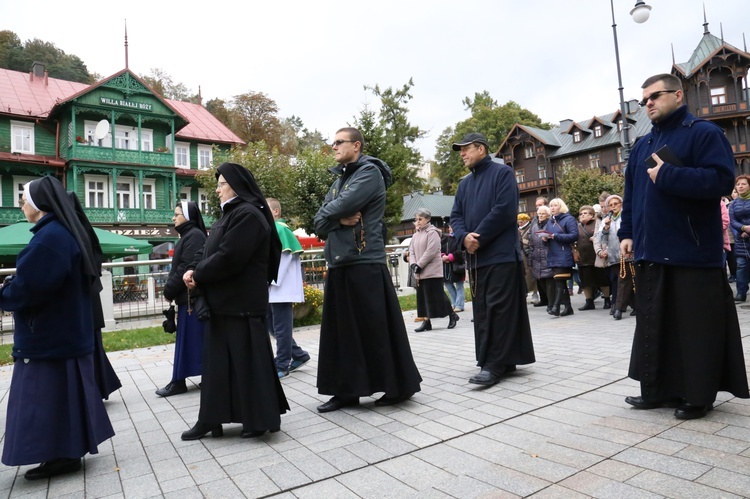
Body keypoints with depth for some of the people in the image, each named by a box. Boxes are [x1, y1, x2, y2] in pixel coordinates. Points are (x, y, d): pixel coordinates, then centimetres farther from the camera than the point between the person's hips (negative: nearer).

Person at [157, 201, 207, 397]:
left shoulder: (194, 236, -13)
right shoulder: (187, 235, 17)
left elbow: (186, 268, -19)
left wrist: (168, 290, -12)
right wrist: (170, 289, 9)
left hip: (191, 296, -10)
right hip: (187, 295, 10)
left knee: (190, 339, -3)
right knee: (190, 339, 12)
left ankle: (179, 381, 3)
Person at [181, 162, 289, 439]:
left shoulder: (248, 215, -15)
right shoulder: (230, 215, 18)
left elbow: (228, 257, -22)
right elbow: (207, 250, 15)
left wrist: (198, 275, -8)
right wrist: (193, 269, -4)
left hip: (242, 303, -10)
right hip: (222, 303, 10)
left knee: (247, 359, -2)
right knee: (217, 362, 14)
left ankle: (260, 419, 12)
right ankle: (211, 419, 24)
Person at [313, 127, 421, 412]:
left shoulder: (369, 173, -3)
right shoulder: (338, 180, 21)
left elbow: (341, 207, -18)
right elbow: (319, 223, 11)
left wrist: (329, 215, 2)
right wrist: (339, 219, -8)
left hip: (366, 263, -8)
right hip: (338, 264, 8)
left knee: (378, 329, -1)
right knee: (342, 331, 9)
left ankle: (399, 387, 13)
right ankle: (347, 390, 19)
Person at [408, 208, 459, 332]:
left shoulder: (432, 232, -8)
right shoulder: (415, 235, 16)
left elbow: (431, 251, -17)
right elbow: (412, 251, 12)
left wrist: (419, 266, -17)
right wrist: (413, 265, -7)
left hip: (432, 271, -7)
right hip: (420, 273, 7)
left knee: (437, 296, -3)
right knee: (423, 297, 6)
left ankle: (452, 315, 15)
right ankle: (427, 322, 10)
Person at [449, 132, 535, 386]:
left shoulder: (502, 173, -1)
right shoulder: (464, 183, 20)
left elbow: (504, 211, -13)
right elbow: (456, 216, 12)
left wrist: (479, 238, -13)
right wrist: (464, 237, -9)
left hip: (501, 254, -7)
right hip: (475, 257, 7)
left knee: (499, 309, -7)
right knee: (482, 310, 7)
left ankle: (494, 364, -3)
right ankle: (504, 361, 17)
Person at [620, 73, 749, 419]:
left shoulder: (704, 133, -4)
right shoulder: (642, 146, 17)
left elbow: (721, 181, -17)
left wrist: (666, 175, -18)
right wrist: (627, 232, 10)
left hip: (693, 252, -7)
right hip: (651, 252, 7)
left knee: (696, 325, 2)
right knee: (654, 324, 11)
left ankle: (698, 395, 16)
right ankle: (659, 389, 22)